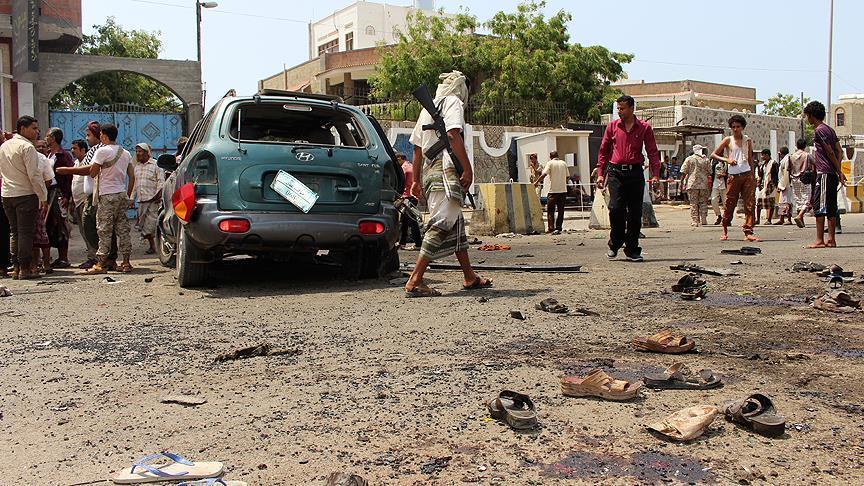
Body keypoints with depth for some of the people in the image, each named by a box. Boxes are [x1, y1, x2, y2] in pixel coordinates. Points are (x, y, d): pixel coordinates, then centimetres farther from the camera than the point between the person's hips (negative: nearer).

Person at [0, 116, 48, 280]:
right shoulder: (27, 147, -11)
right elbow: (34, 175, -15)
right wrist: (43, 199, -13)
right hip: (25, 194, -7)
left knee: (14, 232, 13)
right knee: (26, 232, -3)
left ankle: (15, 267, 14)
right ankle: (25, 269, -2)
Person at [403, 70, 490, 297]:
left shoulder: (427, 108, 24)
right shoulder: (453, 102, 1)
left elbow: (417, 148, 22)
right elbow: (453, 135, -16)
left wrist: (416, 180, 25)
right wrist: (468, 168, -17)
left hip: (428, 172, 9)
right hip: (446, 170, -9)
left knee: (456, 224, 15)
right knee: (441, 225, -13)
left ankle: (470, 277, 21)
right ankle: (414, 281, -19)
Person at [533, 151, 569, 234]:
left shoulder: (550, 163, -3)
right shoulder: (564, 163, 9)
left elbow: (544, 174, -13)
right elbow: (567, 176, 11)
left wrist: (536, 182, -5)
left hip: (553, 190, -4)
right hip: (563, 190, 4)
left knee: (550, 210, 3)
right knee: (561, 211, 8)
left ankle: (551, 228, -5)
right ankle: (558, 228, 5)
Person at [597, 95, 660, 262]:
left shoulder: (644, 128, 6)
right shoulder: (612, 127, 9)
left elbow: (652, 152, 4)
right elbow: (604, 151, 12)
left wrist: (655, 174, -6)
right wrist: (601, 173, 5)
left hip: (635, 173, 0)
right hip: (616, 172, 0)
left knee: (635, 213, 2)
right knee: (616, 208, -13)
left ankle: (632, 251, 11)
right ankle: (614, 244, 7)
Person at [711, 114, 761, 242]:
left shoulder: (748, 140, 13)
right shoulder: (728, 140, 5)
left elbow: (750, 158, 18)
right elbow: (713, 155, 3)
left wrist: (753, 176, 13)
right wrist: (727, 159, -11)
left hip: (747, 174, 2)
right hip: (733, 176, -2)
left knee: (750, 204, -7)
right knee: (729, 204, 1)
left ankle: (748, 232, -7)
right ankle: (725, 229, 21)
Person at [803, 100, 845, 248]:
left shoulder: (819, 130, -10)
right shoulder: (830, 129, 18)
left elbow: (830, 153, -13)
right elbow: (839, 151, 13)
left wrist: (839, 172, -8)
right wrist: (839, 171, 6)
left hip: (824, 173, -9)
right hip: (832, 174, 9)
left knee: (819, 206, -8)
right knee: (831, 208, 9)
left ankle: (819, 240, -9)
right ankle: (831, 240, 11)